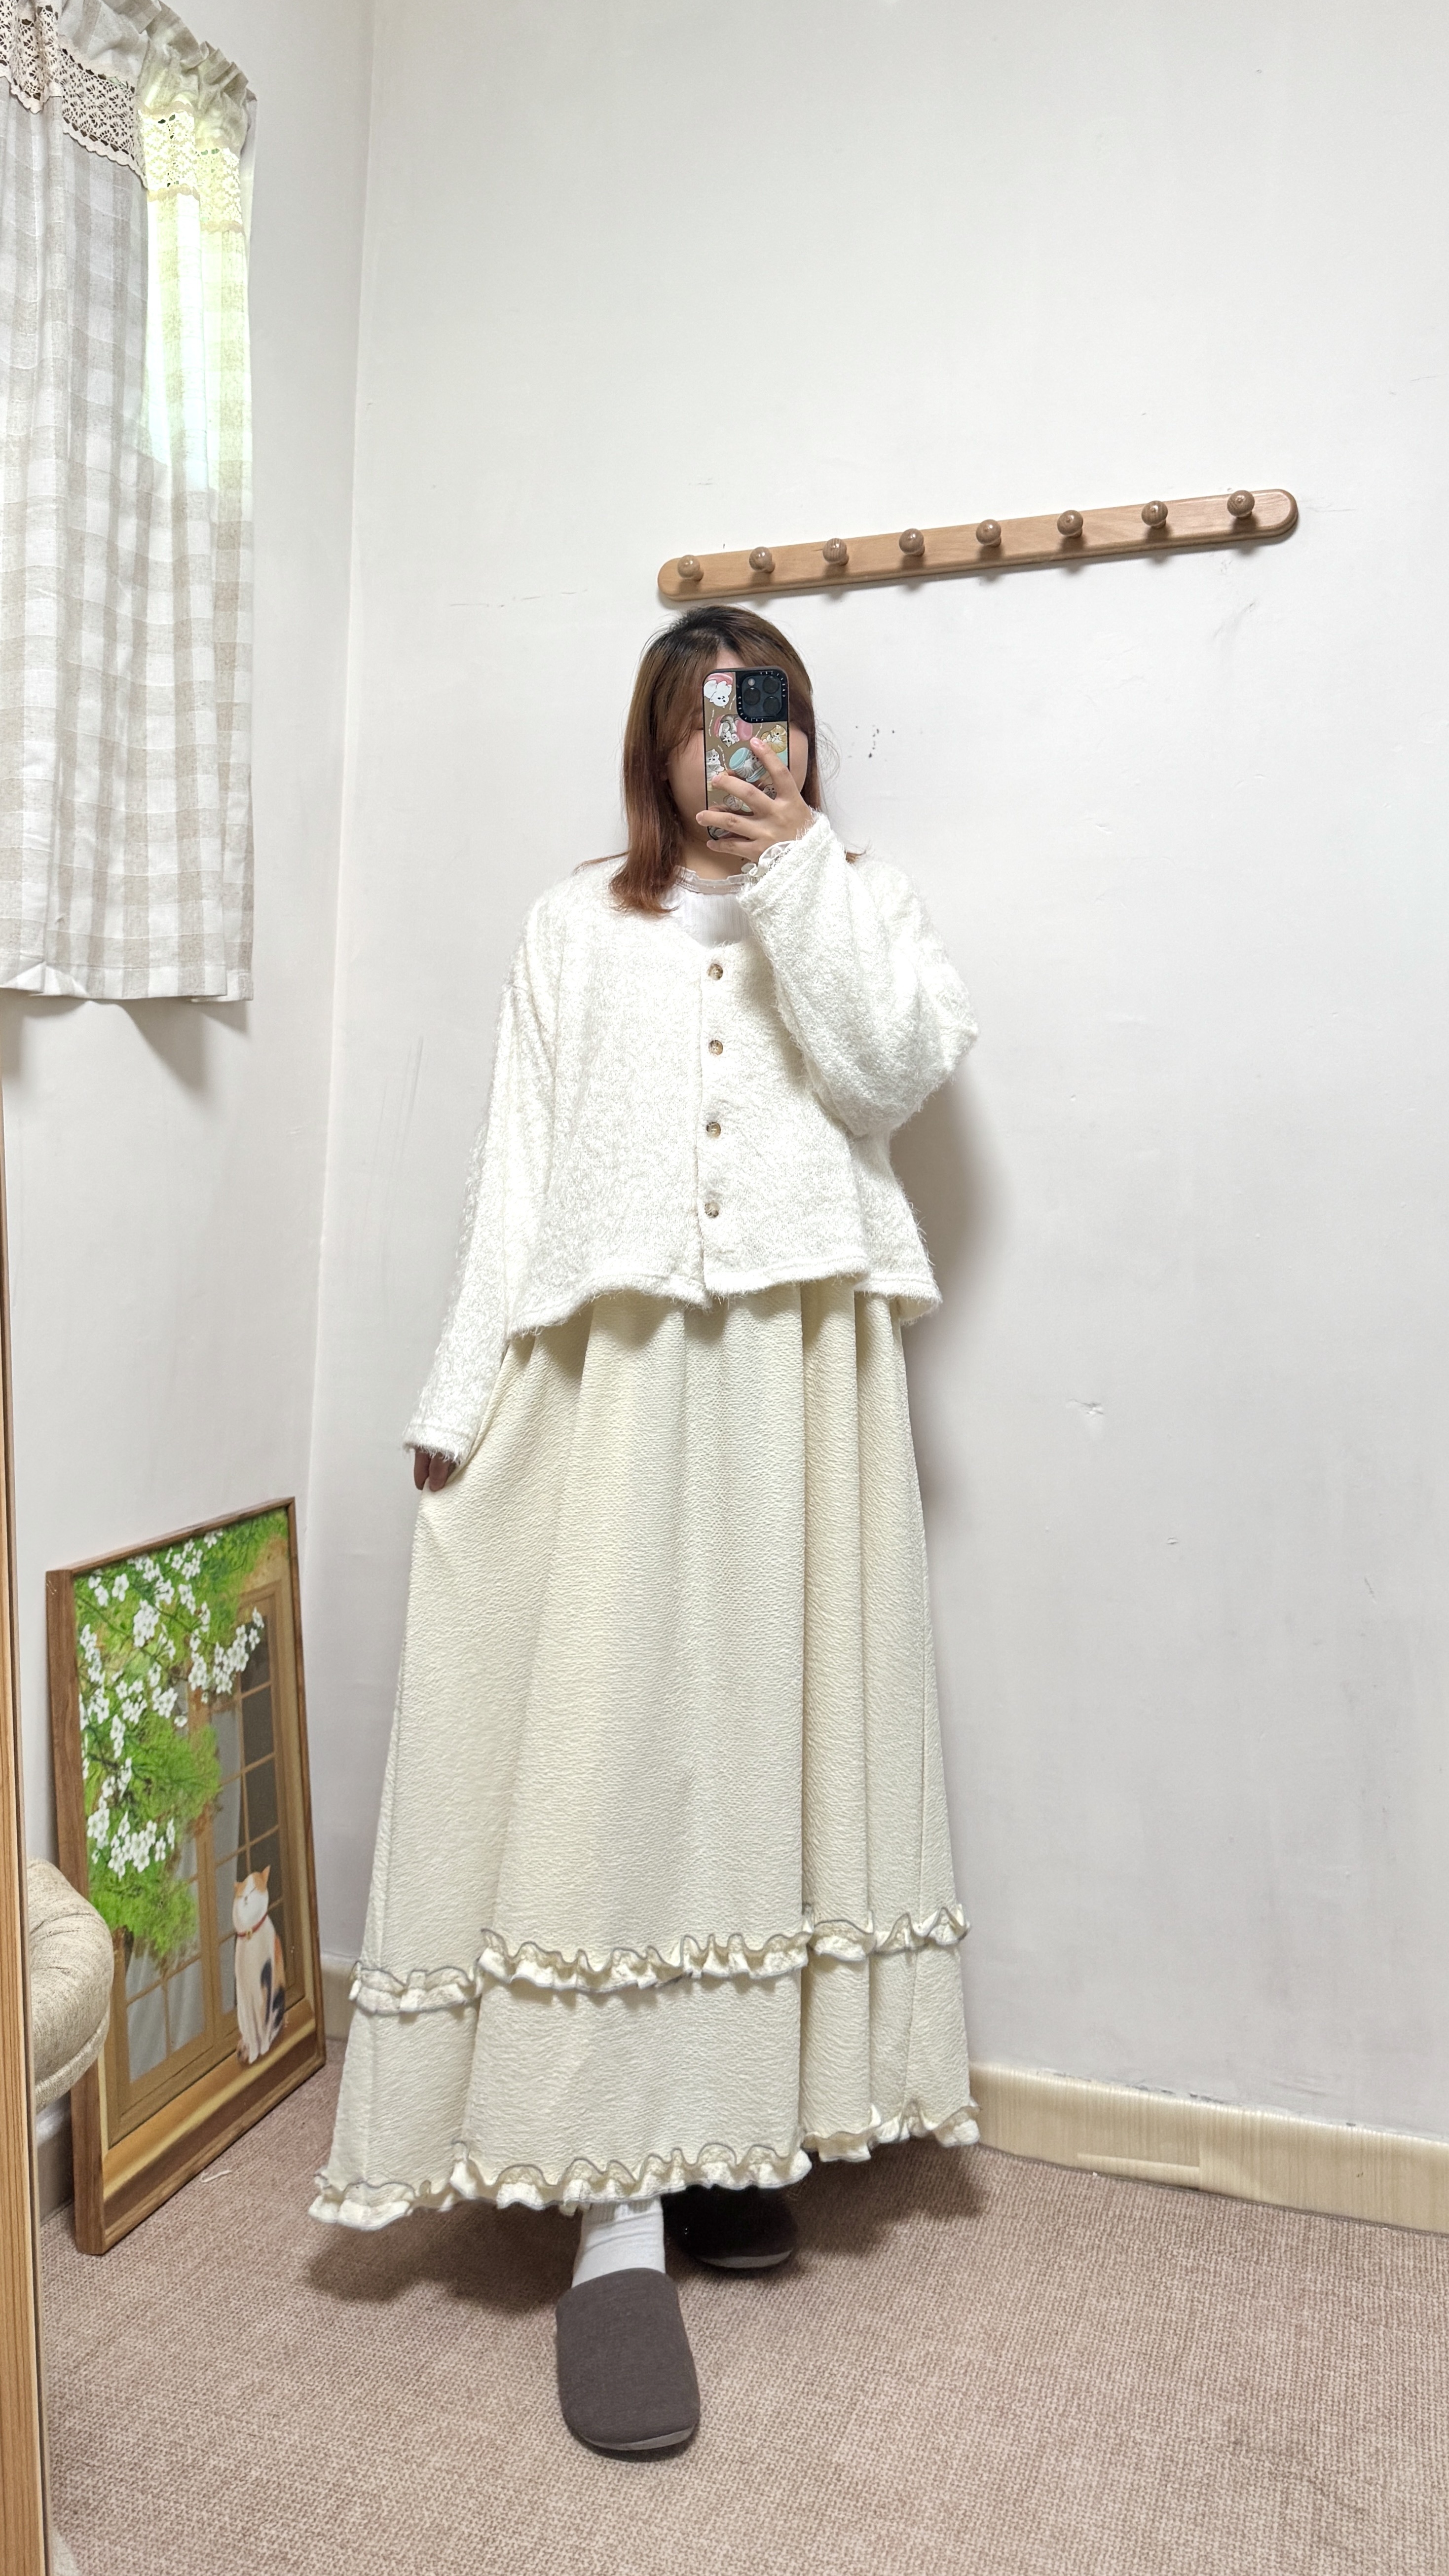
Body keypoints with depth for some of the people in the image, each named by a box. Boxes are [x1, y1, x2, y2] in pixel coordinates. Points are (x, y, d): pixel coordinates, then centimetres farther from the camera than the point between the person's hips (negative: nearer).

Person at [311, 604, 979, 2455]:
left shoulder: (857, 901, 17)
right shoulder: (576, 925, 15)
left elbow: (901, 1068, -3)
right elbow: (517, 1167, 10)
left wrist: (797, 873, -7)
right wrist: (460, 1396, 3)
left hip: (797, 1375, 1)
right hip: (614, 1376, -1)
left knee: (772, 1737, 3)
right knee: (607, 1751, -7)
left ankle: (737, 2136, 18)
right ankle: (618, 2213, -2)